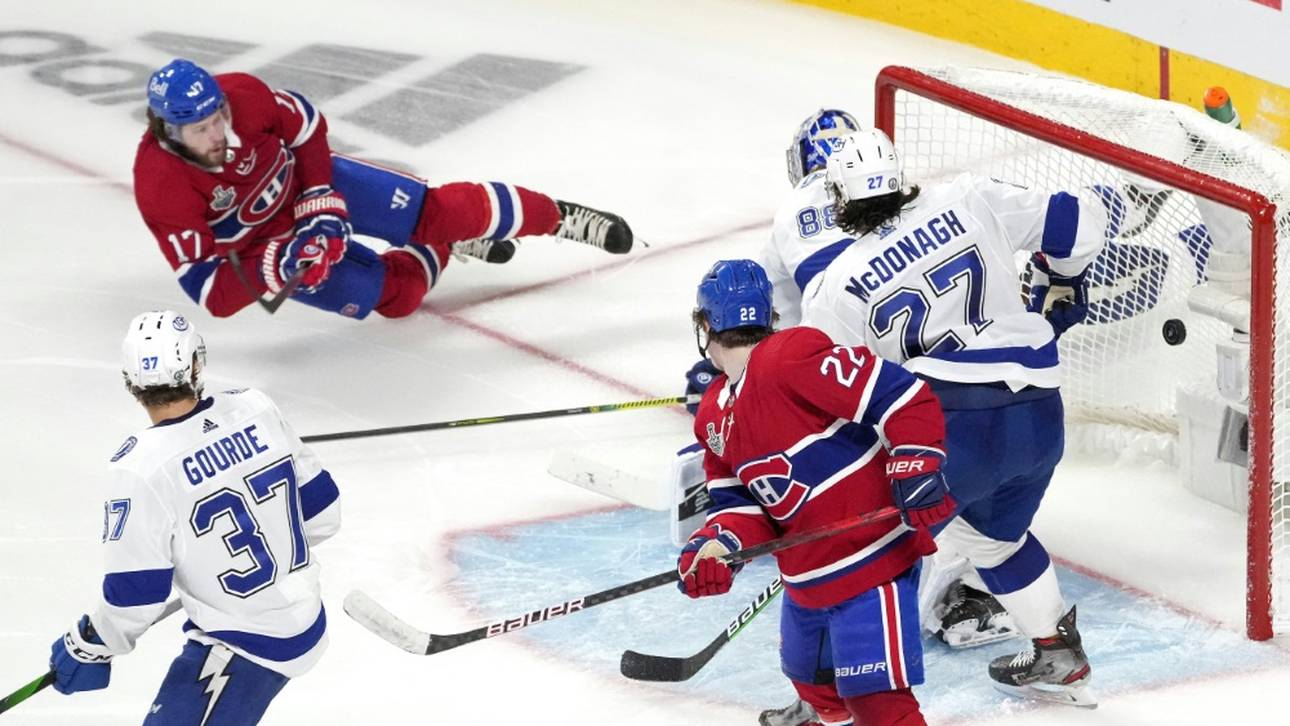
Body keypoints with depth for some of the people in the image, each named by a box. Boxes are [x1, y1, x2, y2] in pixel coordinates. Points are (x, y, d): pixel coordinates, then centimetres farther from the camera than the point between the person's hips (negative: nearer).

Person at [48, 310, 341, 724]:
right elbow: (320, 510, 6)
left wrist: (89, 647, 1)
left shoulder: (141, 469, -22)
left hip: (242, 649, -8)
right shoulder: (256, 410, -5)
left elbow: (135, 593, -17)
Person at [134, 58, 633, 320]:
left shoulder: (242, 96, -27)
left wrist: (322, 202, -14)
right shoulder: (161, 190, -35)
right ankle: (442, 246, 28)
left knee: (433, 211, -10)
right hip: (265, 246, -2)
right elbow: (212, 294, -31)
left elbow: (305, 128, -5)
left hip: (305, 181, 2)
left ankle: (558, 216, 12)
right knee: (396, 294, -4)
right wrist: (275, 266, -45)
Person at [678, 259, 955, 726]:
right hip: (807, 574, 10)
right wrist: (717, 545, -11)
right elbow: (740, 502, 8)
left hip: (873, 558, -10)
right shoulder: (713, 418, 9)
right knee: (807, 671, 29)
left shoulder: (789, 359, -21)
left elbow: (901, 394, -25)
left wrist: (916, 466, -31)